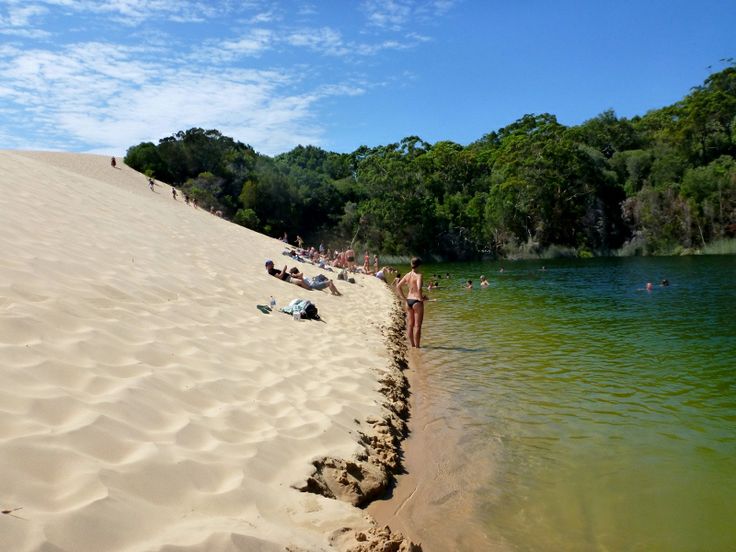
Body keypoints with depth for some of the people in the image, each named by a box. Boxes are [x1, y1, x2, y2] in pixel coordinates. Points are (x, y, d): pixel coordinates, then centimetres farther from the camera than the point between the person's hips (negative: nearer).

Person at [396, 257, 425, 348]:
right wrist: (421, 298, -14)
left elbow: (398, 286, 8)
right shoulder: (418, 275, -14)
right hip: (417, 301, -7)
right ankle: (417, 346, 6)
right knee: (417, 325, 2)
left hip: (409, 301, 7)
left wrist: (403, 297, 11)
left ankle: (412, 345, 23)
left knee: (410, 325, 14)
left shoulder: (408, 275, 5)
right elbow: (419, 288, -29)